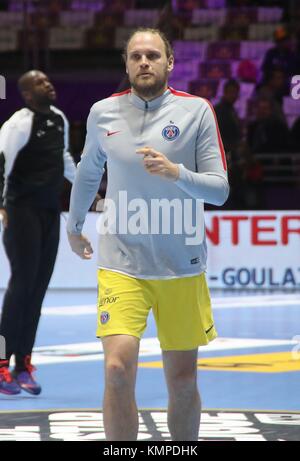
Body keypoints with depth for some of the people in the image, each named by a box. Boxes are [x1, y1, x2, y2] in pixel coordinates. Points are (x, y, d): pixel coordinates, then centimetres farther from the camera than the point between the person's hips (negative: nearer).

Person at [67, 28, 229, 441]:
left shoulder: (196, 111, -3)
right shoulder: (103, 112, 3)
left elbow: (219, 190, -6)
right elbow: (87, 173, 22)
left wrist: (175, 172, -23)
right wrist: (74, 225, 32)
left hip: (182, 267, 0)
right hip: (121, 263, 0)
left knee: (182, 380, 7)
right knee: (118, 369, -16)